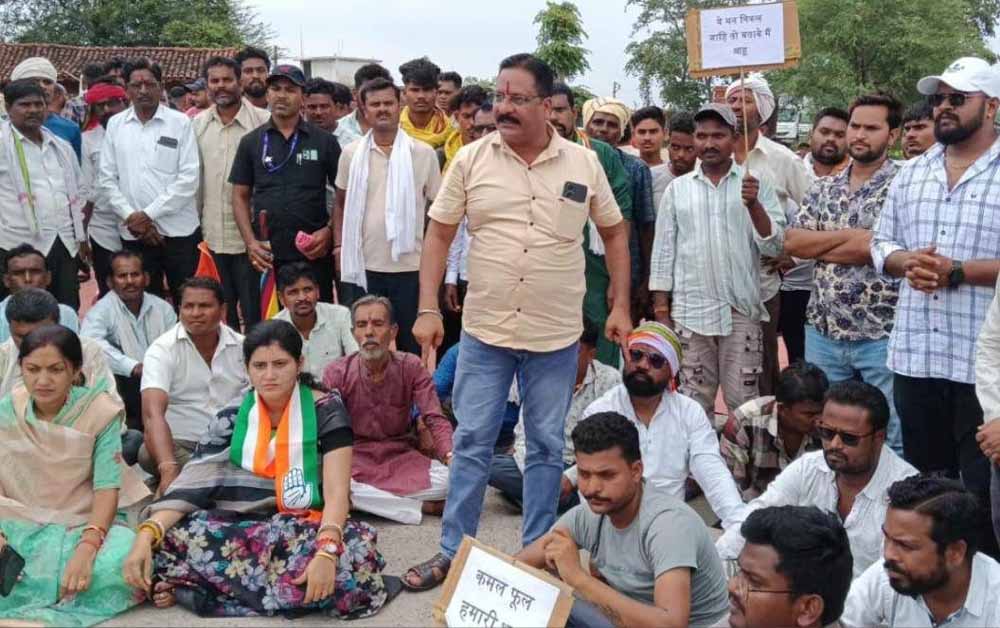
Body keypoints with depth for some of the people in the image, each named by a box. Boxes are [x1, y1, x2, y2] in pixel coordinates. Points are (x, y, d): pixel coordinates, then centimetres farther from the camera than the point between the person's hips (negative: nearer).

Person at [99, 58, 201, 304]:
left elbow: (188, 178, -7)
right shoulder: (115, 125, 8)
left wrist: (148, 214, -10)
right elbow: (107, 179, 7)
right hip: (134, 234, 2)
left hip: (179, 231, -2)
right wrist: (131, 217, -6)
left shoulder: (180, 122, 0)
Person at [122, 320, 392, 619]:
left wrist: (326, 551, -36)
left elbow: (337, 491, -17)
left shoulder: (326, 411, -8)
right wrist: (145, 535, -24)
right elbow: (190, 484, -7)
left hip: (308, 531, 0)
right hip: (243, 529, 1)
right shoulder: (232, 417, 1)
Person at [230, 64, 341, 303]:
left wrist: (329, 230, -10)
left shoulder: (324, 141, 3)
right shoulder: (251, 142, 7)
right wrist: (250, 242, -4)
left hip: (313, 254, -1)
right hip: (266, 255, 1)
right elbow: (240, 196, 8)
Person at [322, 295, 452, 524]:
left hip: (401, 456, 0)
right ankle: (422, 506, -21)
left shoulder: (411, 367, -4)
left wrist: (451, 457, -30)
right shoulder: (337, 373, -5)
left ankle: (366, 499, -13)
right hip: (355, 457, 0)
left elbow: (435, 419, -11)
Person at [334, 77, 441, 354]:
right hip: (364, 266, 2)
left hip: (409, 267, -2)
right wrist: (339, 245, 5)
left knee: (412, 344, 7)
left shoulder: (423, 153, -3)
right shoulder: (352, 153, 3)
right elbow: (342, 203, 13)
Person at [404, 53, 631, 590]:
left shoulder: (584, 163, -2)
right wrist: (427, 310, -6)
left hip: (557, 334, 1)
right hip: (484, 329, 0)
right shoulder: (471, 159, -3)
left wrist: (621, 307, 4)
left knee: (547, 446, 10)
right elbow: (439, 234, 1)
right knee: (471, 442, 6)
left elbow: (614, 233, 8)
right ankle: (452, 552, 18)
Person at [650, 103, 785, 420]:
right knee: (695, 402, 8)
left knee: (743, 401, 3)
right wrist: (661, 311, 4)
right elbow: (664, 251, 8)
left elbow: (773, 246, -4)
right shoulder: (677, 188, 6)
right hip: (689, 311, 1)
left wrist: (753, 204, -19)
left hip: (741, 311, -1)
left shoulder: (756, 185, 3)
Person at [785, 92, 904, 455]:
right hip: (823, 331, 5)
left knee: (893, 438, 3)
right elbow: (791, 241, 1)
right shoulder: (824, 188, 11)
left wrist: (816, 246, -7)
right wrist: (850, 235, -9)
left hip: (882, 334, -5)